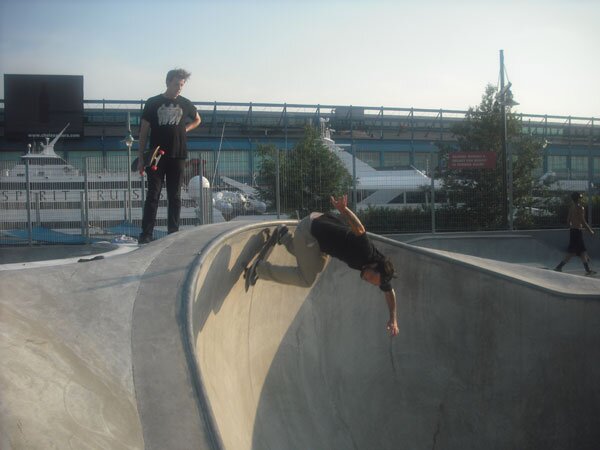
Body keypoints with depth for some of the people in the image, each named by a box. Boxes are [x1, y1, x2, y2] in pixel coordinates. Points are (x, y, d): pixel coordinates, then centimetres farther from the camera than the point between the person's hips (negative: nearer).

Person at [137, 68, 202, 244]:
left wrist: (184, 129, 7)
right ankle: (146, 234, -2)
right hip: (156, 156, -2)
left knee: (175, 196, 6)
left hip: (177, 156, 2)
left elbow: (197, 120, 27)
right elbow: (144, 131, 3)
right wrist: (141, 157, -2)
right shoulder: (153, 103, 2)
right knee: (153, 195, -3)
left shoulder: (185, 104, 8)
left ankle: (173, 234, 12)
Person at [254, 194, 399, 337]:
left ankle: (285, 237, 31)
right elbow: (360, 230, -47)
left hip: (322, 222, 9)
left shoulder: (380, 264, -1)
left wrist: (393, 320, 13)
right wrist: (343, 209, -62)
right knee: (306, 279, -6)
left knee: (317, 268, 27)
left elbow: (389, 291, 14)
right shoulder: (366, 253, -27)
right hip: (309, 229, -9)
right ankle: (261, 269, 3)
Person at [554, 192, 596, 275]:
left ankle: (588, 270, 18)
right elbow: (583, 221, -17)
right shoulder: (579, 207, -14)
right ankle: (559, 267, -9)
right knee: (571, 252, -7)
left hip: (572, 230, 9)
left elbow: (568, 220, 15)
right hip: (577, 231, -9)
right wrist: (590, 230, -8)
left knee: (582, 251, 13)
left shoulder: (571, 207, 11)